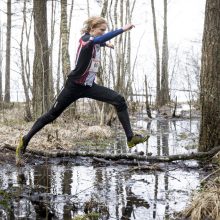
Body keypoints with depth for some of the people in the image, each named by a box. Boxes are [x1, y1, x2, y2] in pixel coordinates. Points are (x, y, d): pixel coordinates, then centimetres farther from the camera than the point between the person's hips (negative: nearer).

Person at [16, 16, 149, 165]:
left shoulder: (95, 42, 7)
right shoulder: (85, 39, -16)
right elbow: (99, 39, -41)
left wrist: (105, 44, 21)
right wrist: (122, 30, -45)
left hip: (89, 86, 7)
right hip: (74, 86, -7)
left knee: (119, 101, -10)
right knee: (52, 115, 0)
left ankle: (130, 137, -12)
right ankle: (25, 141, 14)